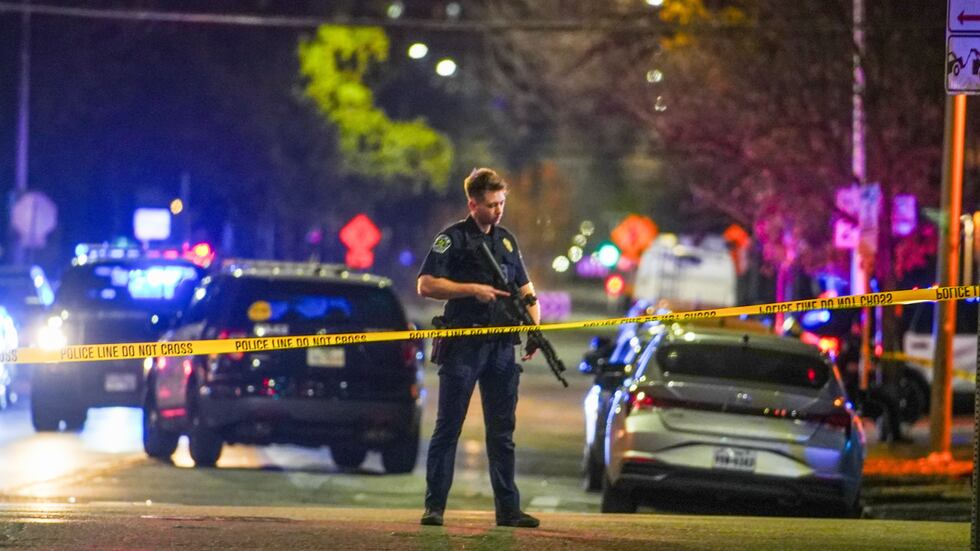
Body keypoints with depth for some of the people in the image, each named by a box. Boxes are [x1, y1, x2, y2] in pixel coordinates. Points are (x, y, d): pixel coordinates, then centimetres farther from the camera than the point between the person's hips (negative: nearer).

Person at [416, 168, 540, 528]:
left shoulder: (507, 241, 16)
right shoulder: (453, 238, -2)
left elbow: (524, 288, 22)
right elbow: (426, 285, -9)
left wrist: (534, 326, 4)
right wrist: (473, 289, -15)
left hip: (501, 347, 5)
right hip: (462, 346, -5)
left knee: (502, 432, 6)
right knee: (448, 428, -2)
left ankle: (508, 508, 7)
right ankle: (434, 506, 1)